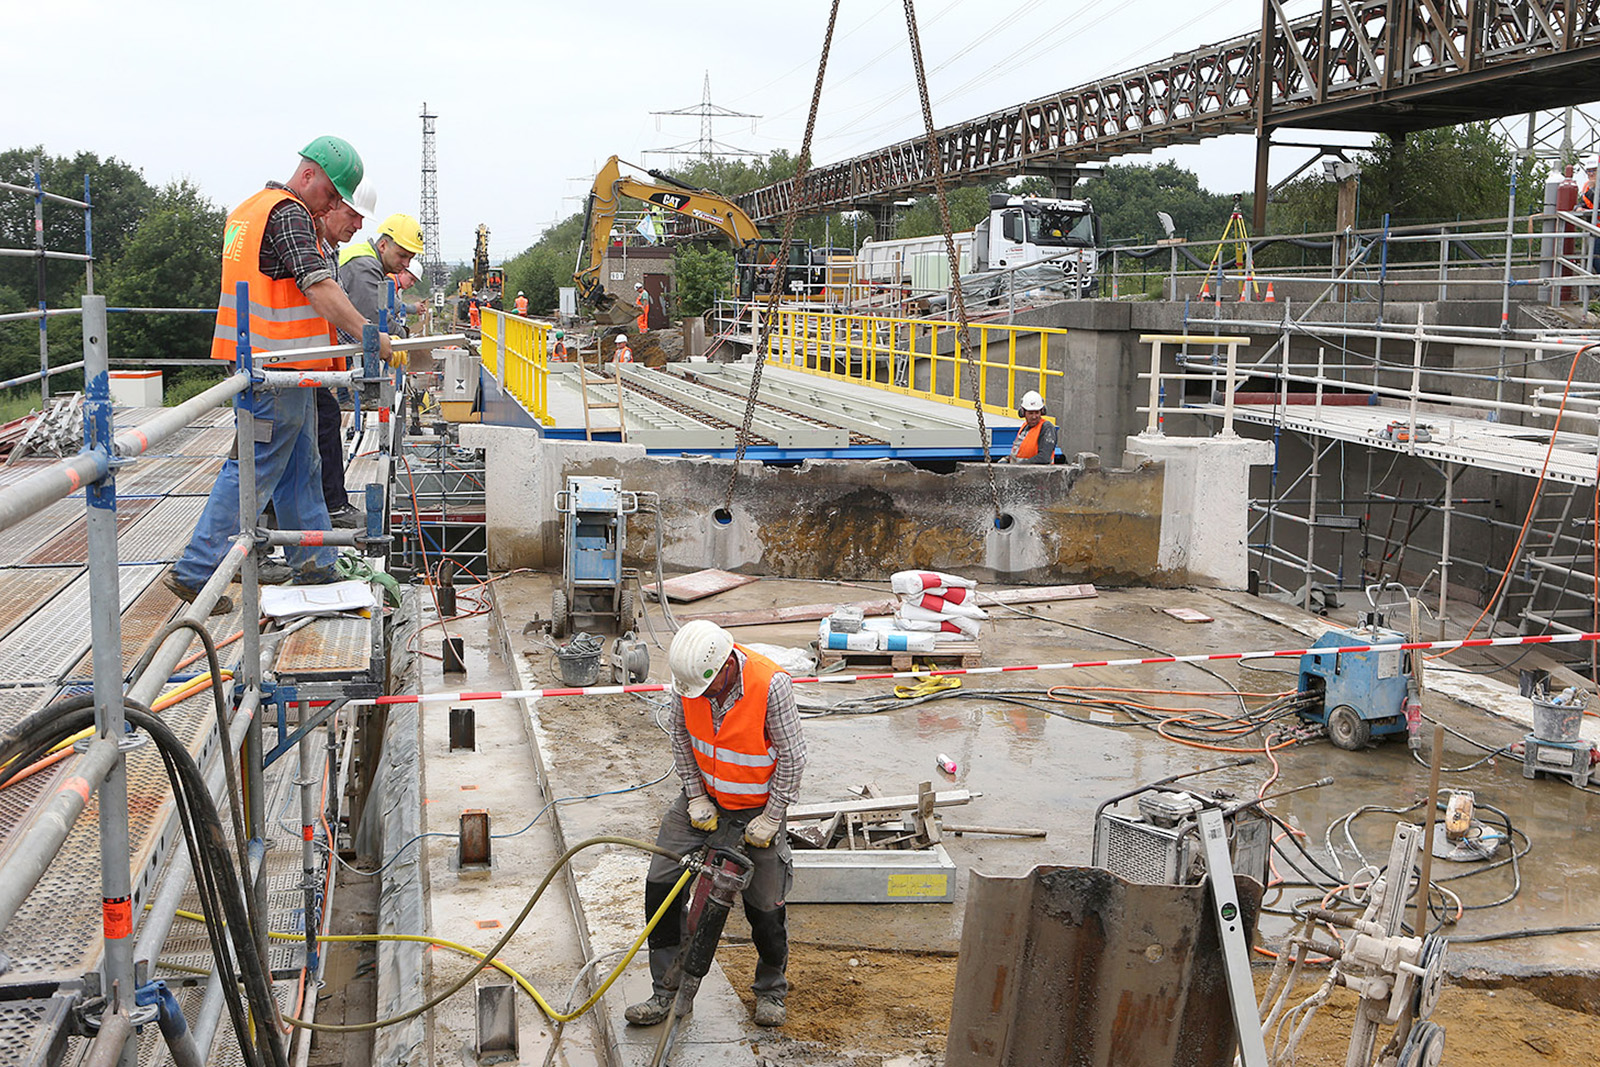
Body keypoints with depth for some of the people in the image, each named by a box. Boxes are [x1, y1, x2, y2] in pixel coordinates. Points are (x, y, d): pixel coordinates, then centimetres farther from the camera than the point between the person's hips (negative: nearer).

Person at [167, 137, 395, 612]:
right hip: (279, 367, -10)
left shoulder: (247, 209, 20)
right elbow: (319, 287, -23)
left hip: (253, 357, 10)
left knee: (300, 467, 15)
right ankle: (194, 571, -3)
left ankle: (315, 564, 22)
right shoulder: (290, 213, -12)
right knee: (254, 470, -6)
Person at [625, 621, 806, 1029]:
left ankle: (771, 991, 28)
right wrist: (695, 796, -4)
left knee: (764, 905, 2)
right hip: (705, 799, 4)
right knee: (660, 885, -3)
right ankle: (666, 992, 9)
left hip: (756, 807, -4)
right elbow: (681, 738, 1)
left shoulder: (771, 684, -29)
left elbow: (792, 756, -19)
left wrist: (770, 819, -15)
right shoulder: (689, 677, -16)